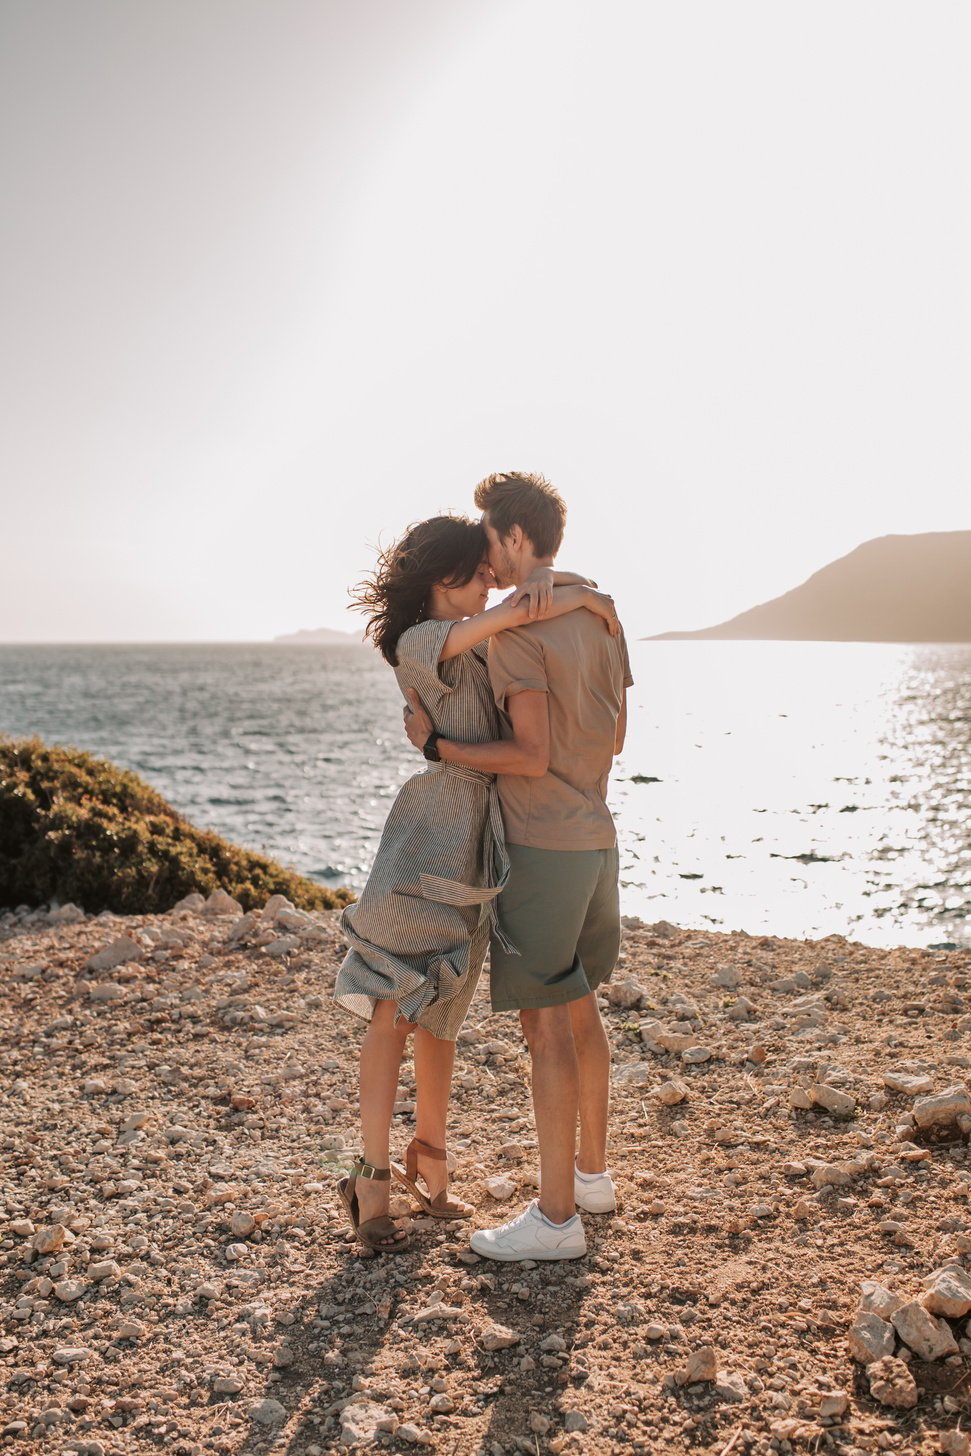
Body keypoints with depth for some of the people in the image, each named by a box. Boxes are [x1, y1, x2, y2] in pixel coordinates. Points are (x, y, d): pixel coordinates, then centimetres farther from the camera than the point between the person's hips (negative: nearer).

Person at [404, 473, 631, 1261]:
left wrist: (439, 745, -9)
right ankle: (592, 1171, 34)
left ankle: (557, 1214, 7)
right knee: (580, 1009, 20)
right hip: (596, 840, 9)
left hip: (541, 847, -9)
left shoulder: (514, 629, -16)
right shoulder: (601, 618, 10)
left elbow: (533, 755, -21)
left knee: (545, 1024, -2)